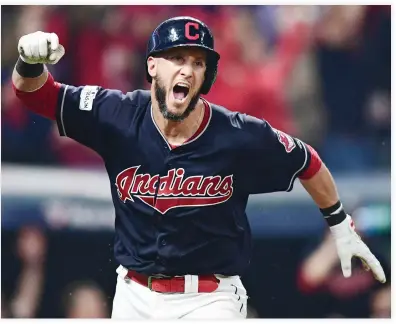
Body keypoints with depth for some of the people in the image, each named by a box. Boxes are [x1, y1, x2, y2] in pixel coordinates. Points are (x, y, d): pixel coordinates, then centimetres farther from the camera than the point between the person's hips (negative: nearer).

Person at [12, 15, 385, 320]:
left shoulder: (239, 138, -14)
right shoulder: (119, 118, -10)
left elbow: (307, 163, 2)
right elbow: (34, 93, -10)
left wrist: (340, 225, 11)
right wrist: (30, 60, -33)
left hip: (209, 299, -3)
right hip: (134, 296, 3)